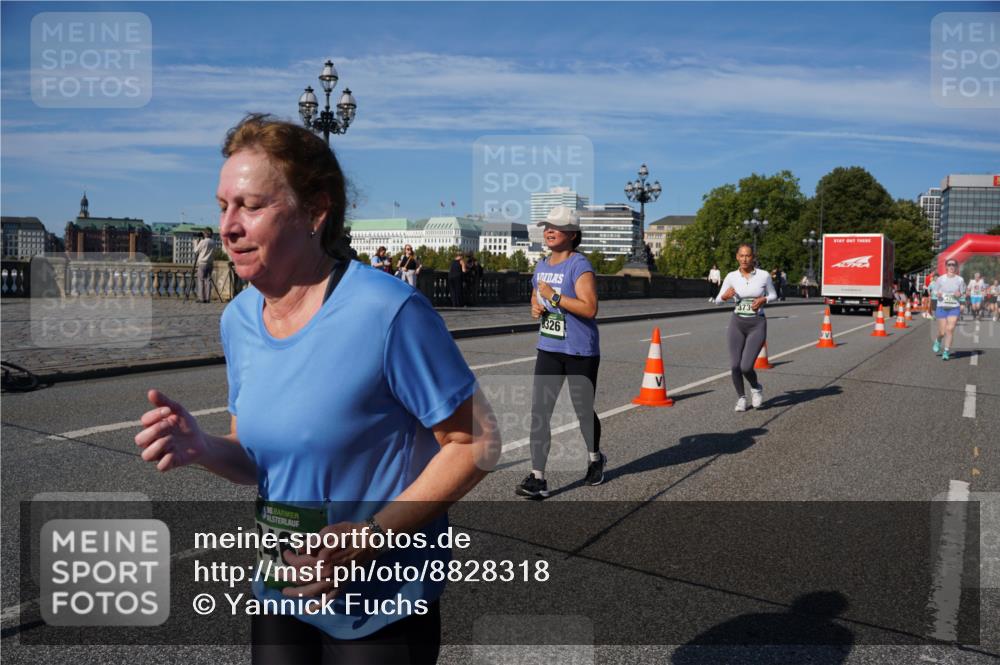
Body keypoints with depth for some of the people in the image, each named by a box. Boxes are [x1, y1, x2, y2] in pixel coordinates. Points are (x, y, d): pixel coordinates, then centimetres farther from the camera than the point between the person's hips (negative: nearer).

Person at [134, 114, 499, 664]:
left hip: (382, 606, -5)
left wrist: (371, 536, -23)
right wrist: (201, 448, -13)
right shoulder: (238, 318, -2)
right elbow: (257, 460, 8)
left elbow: (476, 443, -17)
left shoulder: (388, 311, -23)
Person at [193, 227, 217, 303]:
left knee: (201, 281, 0)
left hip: (201, 263, -5)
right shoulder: (213, 243, 5)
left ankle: (201, 298, -3)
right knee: (208, 281, 5)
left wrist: (196, 242, 14)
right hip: (210, 263, 5)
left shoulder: (202, 242, -10)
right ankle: (207, 298, 4)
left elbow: (196, 251, 1)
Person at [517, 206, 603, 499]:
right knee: (539, 412, -4)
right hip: (548, 349, 6)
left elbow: (589, 308, -24)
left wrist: (554, 297, -21)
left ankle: (595, 458, 39)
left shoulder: (579, 266, -14)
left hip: (580, 352, -6)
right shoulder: (542, 266, 10)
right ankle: (537, 477, -3)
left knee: (583, 410, 11)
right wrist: (535, 307, 3)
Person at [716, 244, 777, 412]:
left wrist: (763, 300, -12)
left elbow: (774, 295, 9)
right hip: (737, 323, 2)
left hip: (757, 324, -2)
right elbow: (718, 300, 3)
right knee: (735, 366, -2)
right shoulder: (731, 277, -3)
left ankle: (756, 388, 22)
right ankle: (741, 397, 24)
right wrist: (725, 296, -19)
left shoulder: (764, 275, -6)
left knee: (746, 367, -12)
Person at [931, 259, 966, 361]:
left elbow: (963, 294, 10)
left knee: (950, 329, -12)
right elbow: (935, 291, 8)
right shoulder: (940, 279, 1)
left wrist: (959, 294, -12)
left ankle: (946, 352, -5)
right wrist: (938, 294, -15)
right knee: (942, 332, 2)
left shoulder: (960, 280, 3)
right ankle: (938, 341, 37)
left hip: (954, 308, 0)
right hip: (942, 307, 0)